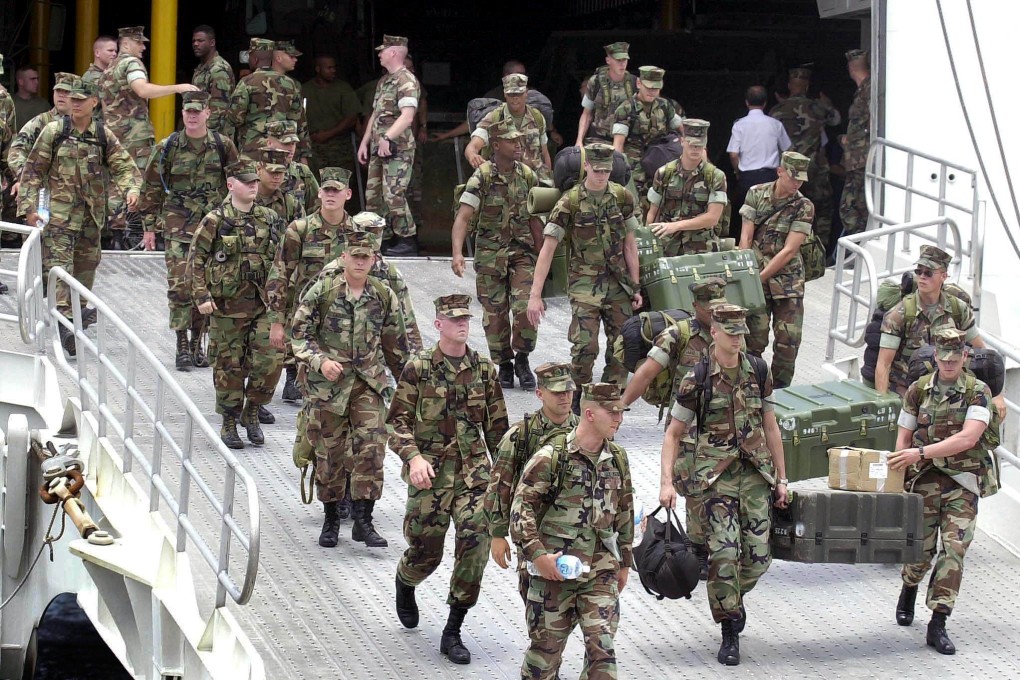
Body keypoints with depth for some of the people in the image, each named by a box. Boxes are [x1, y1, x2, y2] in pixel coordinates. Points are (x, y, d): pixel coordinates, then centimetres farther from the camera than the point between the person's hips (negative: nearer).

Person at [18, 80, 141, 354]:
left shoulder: (103, 136, 4)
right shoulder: (54, 131, -3)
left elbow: (124, 167, 4)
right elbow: (33, 170, -1)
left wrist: (131, 189, -18)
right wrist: (29, 205, -8)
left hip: (92, 211, 4)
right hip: (60, 210, -4)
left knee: (87, 262, 16)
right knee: (59, 264, -16)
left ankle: (79, 308, 37)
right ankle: (64, 319, -24)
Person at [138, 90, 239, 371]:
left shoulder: (224, 147, 4)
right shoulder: (167, 148, 1)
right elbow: (151, 189, 7)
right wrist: (150, 227, 5)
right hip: (178, 227, -2)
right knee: (180, 284, -11)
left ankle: (197, 344, 16)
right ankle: (182, 346, -5)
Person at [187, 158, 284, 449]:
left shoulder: (270, 219, 8)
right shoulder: (215, 221, -5)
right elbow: (195, 259, -4)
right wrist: (202, 296, -11)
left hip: (263, 304, 3)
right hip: (227, 305, -3)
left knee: (269, 360, -6)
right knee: (229, 366, 3)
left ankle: (251, 413, 16)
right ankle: (229, 423, 16)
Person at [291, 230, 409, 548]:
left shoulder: (384, 296, 5)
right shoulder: (322, 291, -4)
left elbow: (395, 343, 15)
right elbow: (299, 333, -4)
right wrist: (320, 361, -19)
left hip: (369, 381, 2)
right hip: (328, 383, -1)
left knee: (372, 446, -11)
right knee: (330, 450, 5)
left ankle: (363, 519, -6)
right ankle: (330, 518, 21)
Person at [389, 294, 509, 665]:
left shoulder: (484, 369, 6)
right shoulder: (418, 368, -4)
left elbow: (497, 425, 14)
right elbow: (398, 420, -3)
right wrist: (413, 456, -19)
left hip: (473, 471, 2)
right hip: (430, 472, -2)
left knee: (475, 542, -13)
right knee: (425, 551, 4)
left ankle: (453, 633, -3)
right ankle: (405, 584, 44)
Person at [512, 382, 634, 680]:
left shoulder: (617, 459, 7)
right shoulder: (552, 456, -11)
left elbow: (624, 512, 19)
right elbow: (522, 506, -11)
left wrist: (624, 562, 21)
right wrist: (537, 555, -17)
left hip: (600, 570, 4)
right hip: (555, 569, -4)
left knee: (602, 645, -8)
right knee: (546, 645, 7)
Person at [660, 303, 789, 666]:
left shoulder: (758, 371, 6)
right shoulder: (697, 378, -4)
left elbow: (770, 426, 13)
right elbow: (673, 434, 0)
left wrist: (781, 478, 13)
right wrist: (666, 482, -10)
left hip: (756, 473, 3)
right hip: (716, 476, -3)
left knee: (758, 557, 1)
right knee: (724, 553, -12)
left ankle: (733, 597, 33)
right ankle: (730, 633, 1)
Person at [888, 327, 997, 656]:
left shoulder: (978, 392, -4)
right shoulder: (918, 390, 5)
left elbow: (968, 438, -16)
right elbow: (904, 436, 10)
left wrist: (921, 453, -23)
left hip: (964, 482, -1)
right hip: (925, 479, 1)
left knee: (954, 549, -8)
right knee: (921, 546, 2)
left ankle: (938, 625, -4)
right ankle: (908, 592, 36)